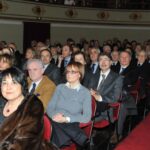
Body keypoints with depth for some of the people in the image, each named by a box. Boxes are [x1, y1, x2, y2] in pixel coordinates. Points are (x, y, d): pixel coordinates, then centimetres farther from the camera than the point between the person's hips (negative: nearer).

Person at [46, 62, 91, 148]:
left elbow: (87, 117, -3)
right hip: (56, 123, 3)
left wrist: (66, 119, -15)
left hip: (71, 125, -3)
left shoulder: (85, 93, 6)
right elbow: (50, 108, 11)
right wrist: (54, 115, -13)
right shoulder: (60, 88, 17)